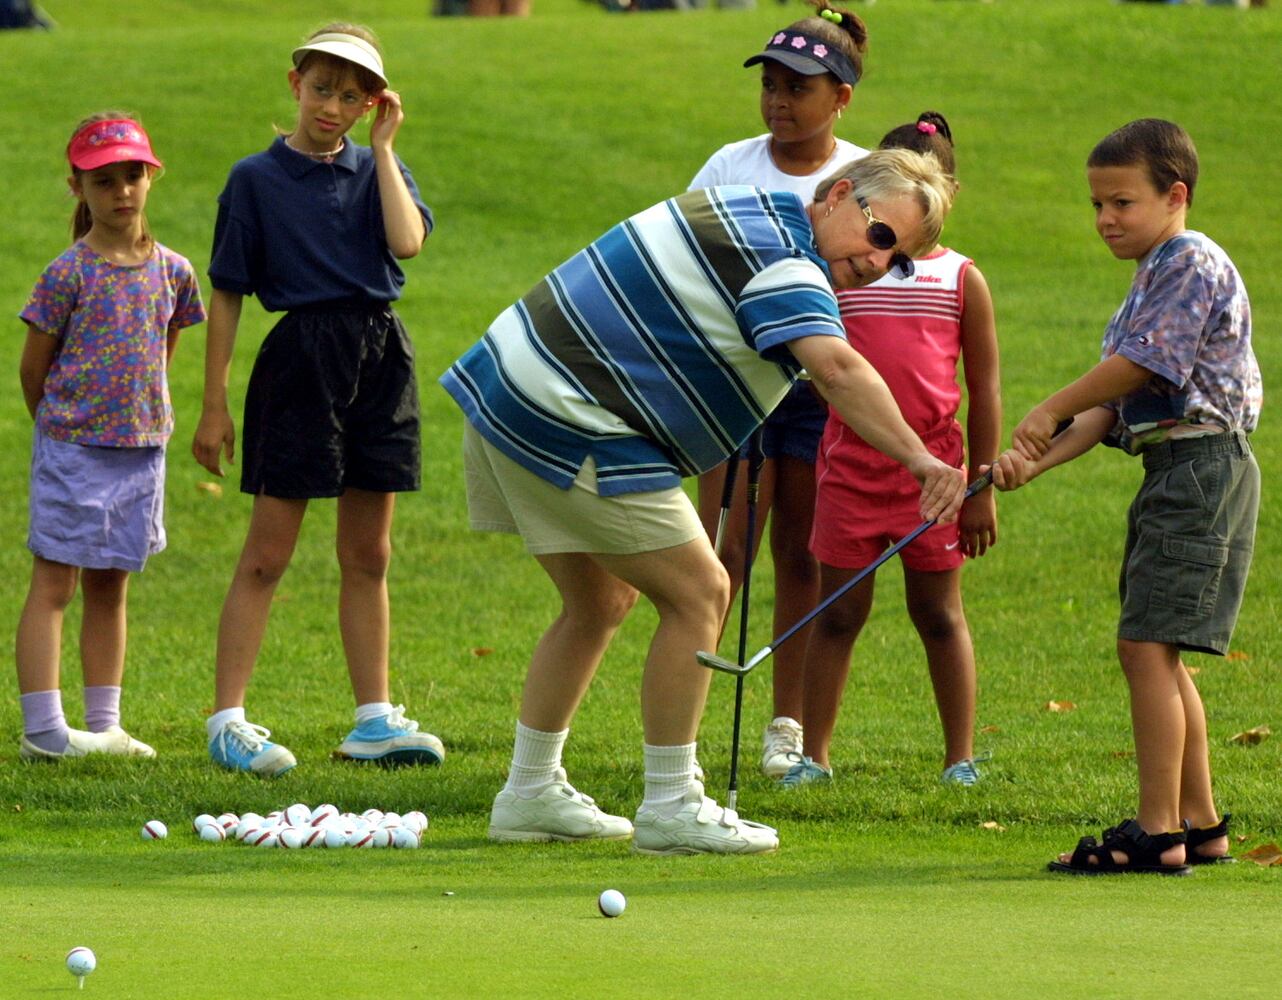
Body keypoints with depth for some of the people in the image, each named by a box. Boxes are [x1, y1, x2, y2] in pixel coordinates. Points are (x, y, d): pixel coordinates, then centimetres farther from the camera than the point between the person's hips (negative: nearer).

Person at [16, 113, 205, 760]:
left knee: (110, 588, 11)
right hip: (72, 451, -5)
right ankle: (43, 729, -8)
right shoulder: (68, 275, -10)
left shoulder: (171, 272, 5)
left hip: (142, 449, 5)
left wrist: (142, 419, 10)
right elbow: (33, 367, -3)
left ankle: (103, 725, 15)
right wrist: (62, 426, 4)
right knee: (53, 585, -5)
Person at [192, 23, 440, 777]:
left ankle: (375, 719, 14)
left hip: (382, 358, 4)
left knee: (369, 556, 9)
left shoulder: (377, 171, 10)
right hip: (301, 360, -4)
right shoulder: (257, 179, 0)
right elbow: (227, 295, 0)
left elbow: (407, 240, -11)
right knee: (268, 555, -5)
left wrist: (382, 148, -4)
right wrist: (215, 403, -4)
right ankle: (228, 720, -3)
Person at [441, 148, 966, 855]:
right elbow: (836, 369, -34)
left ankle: (530, 795, 26)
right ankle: (670, 808, -1)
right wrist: (919, 459, -44)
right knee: (698, 593, -6)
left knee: (600, 603, 21)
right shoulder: (783, 258, -16)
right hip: (568, 426, -11)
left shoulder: (753, 216, 16)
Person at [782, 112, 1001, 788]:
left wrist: (982, 488, 0)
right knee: (838, 613, 4)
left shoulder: (962, 280, 2)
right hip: (850, 466, 1)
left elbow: (984, 390, 3)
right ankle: (813, 754, 9)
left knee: (939, 613, 6)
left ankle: (960, 758, 13)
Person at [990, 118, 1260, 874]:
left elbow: (1144, 362, -16)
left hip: (1204, 464, -10)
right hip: (1175, 471, 10)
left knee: (1147, 644, -14)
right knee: (1159, 655, 13)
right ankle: (1200, 825, 20)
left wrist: (1052, 412, -5)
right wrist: (1038, 460, 4)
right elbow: (1113, 408, 17)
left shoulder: (1196, 265, -10)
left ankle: (1158, 831, -15)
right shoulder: (1151, 281, 20)